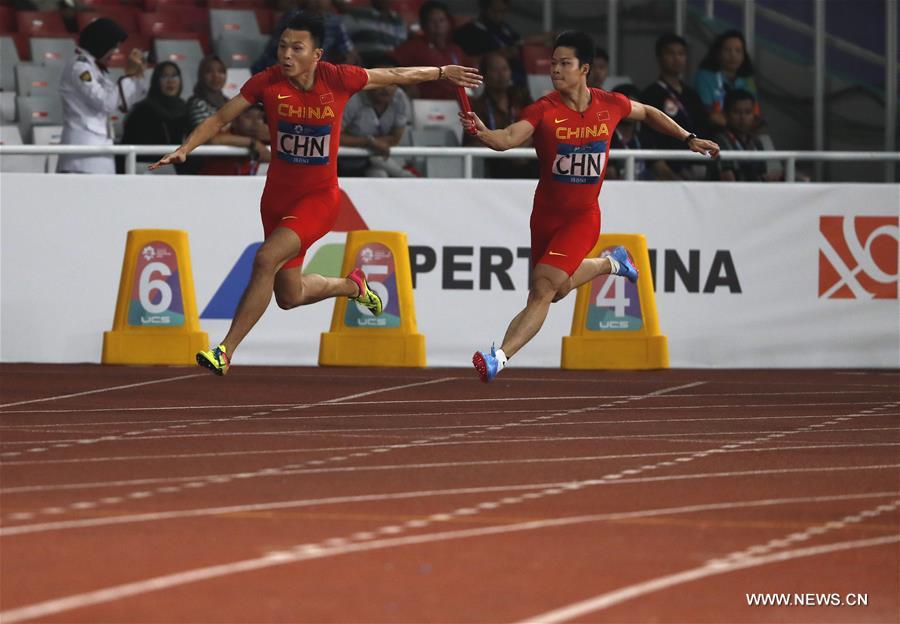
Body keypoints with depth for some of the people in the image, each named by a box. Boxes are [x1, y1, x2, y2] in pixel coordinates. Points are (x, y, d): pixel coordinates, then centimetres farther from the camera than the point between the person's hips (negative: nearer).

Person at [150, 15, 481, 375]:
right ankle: (352, 286, 44)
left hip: (319, 197, -4)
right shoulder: (267, 83, -11)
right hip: (277, 194, 4)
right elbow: (220, 119, -3)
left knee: (266, 259, -27)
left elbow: (393, 75, 2)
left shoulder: (338, 80, -14)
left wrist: (442, 72, 14)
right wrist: (184, 149, -17)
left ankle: (225, 352, -21)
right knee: (289, 297, 12)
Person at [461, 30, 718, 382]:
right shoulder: (544, 110, -13)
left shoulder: (611, 105, -6)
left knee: (544, 287, -18)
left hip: (583, 216, -2)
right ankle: (609, 263, 44)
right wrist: (482, 132, -52)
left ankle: (500, 357, -20)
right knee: (556, 290, 16)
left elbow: (647, 113, 16)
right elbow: (508, 138, -31)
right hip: (546, 215, 2)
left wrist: (689, 138, 17)